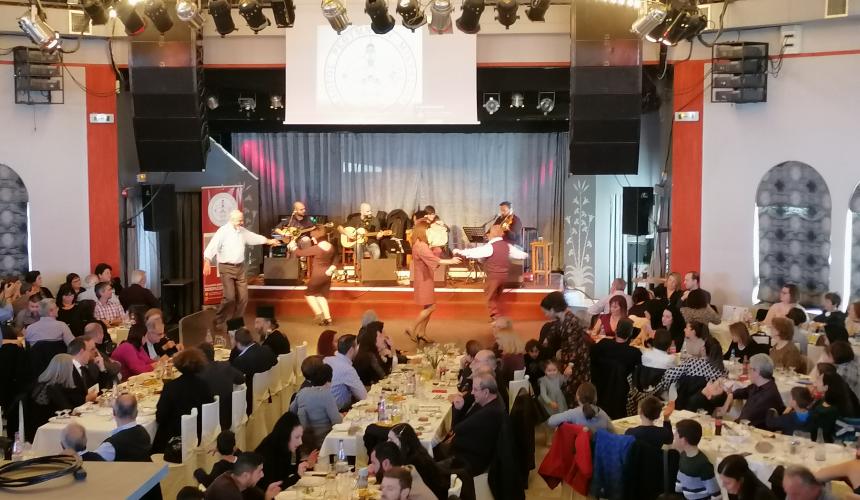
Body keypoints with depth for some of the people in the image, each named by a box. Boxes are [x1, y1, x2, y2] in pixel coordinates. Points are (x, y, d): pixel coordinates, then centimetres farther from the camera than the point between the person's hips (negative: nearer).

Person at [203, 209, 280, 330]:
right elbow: (213, 246, -25)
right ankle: (219, 321, 3)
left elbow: (254, 237, 27)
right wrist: (207, 261, -39)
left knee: (243, 297, 5)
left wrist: (269, 241, 39)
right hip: (227, 268, -7)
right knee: (230, 297, -15)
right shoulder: (223, 231, -14)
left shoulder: (242, 231, 9)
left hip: (240, 267, 7)